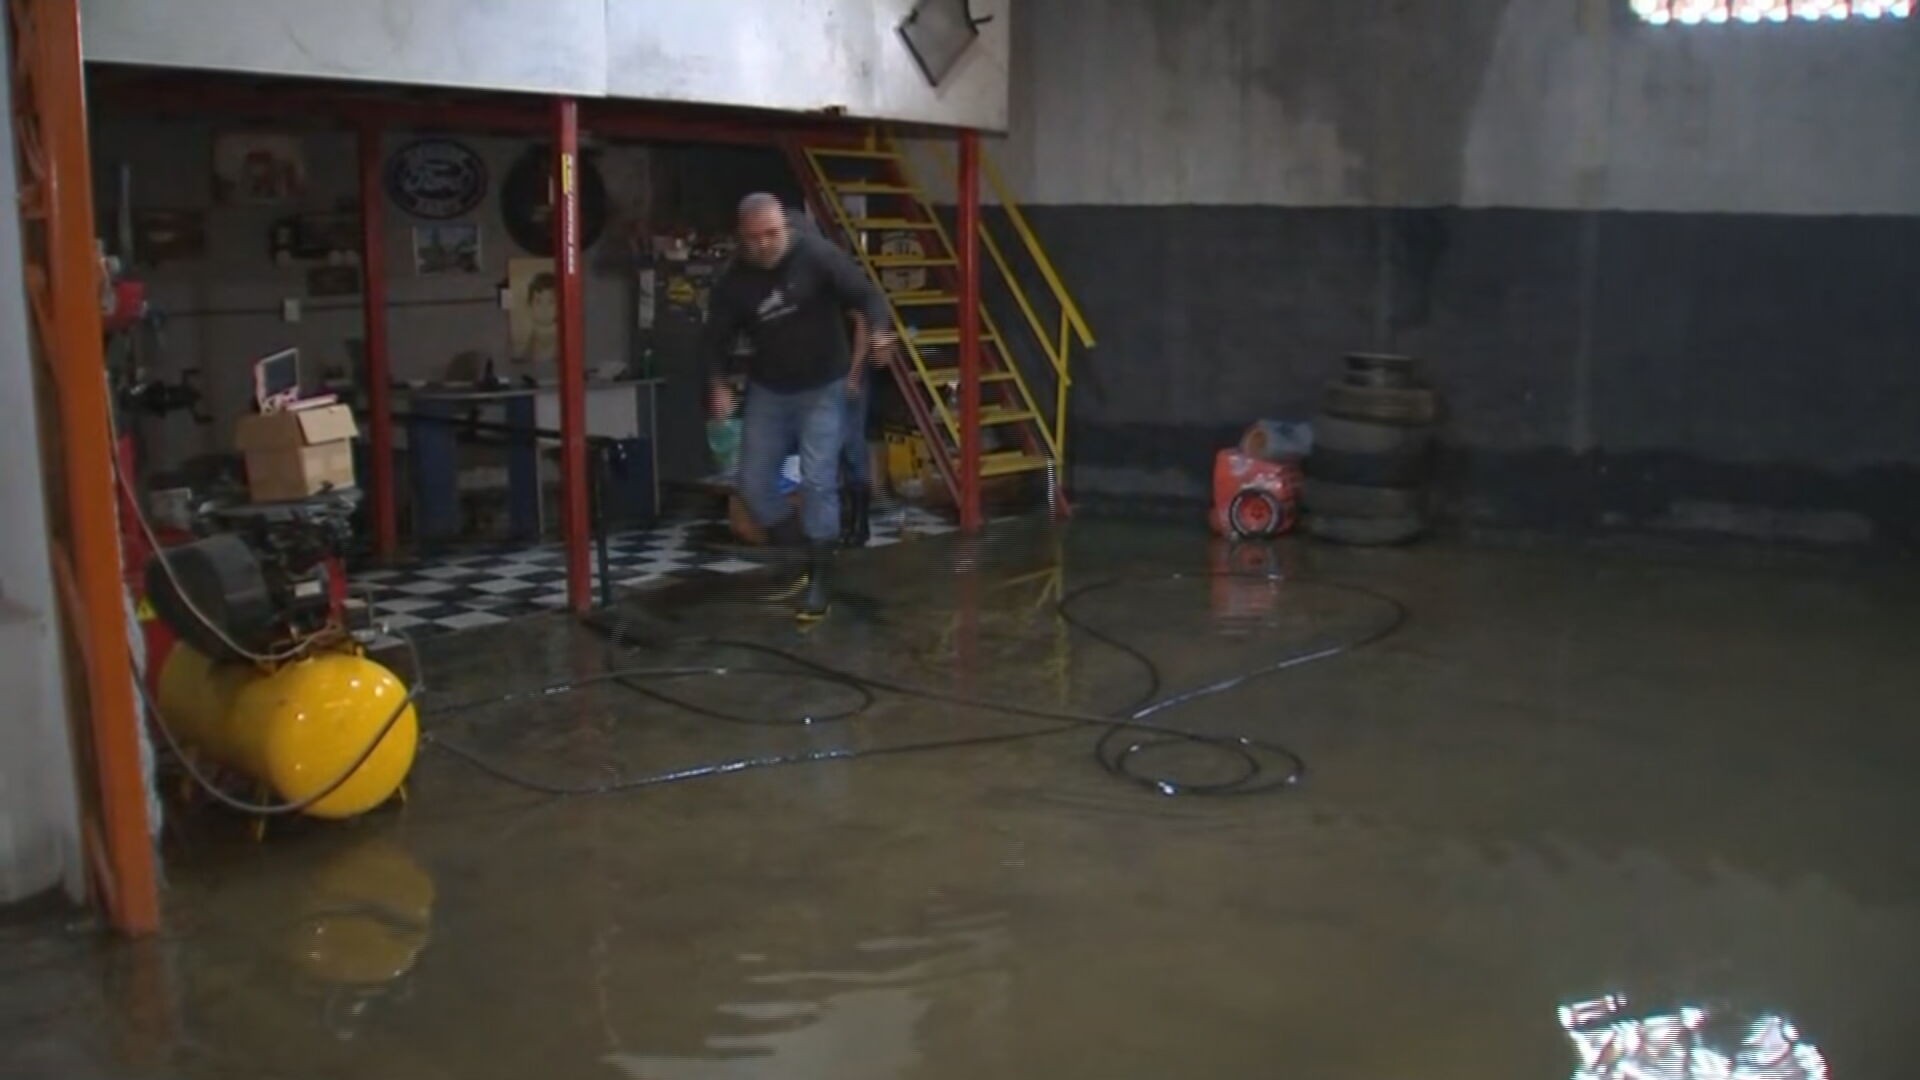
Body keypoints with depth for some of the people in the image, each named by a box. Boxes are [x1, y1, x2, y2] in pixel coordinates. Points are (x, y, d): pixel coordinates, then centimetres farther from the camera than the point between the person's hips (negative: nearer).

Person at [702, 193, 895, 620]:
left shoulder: (817, 255, -15)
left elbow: (865, 294, -16)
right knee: (753, 483, 1)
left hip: (822, 388, -4)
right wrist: (720, 385, -18)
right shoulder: (734, 282, -7)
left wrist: (880, 332, -36)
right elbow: (715, 338, -1)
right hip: (768, 391, 4)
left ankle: (819, 577, -2)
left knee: (818, 481, -13)